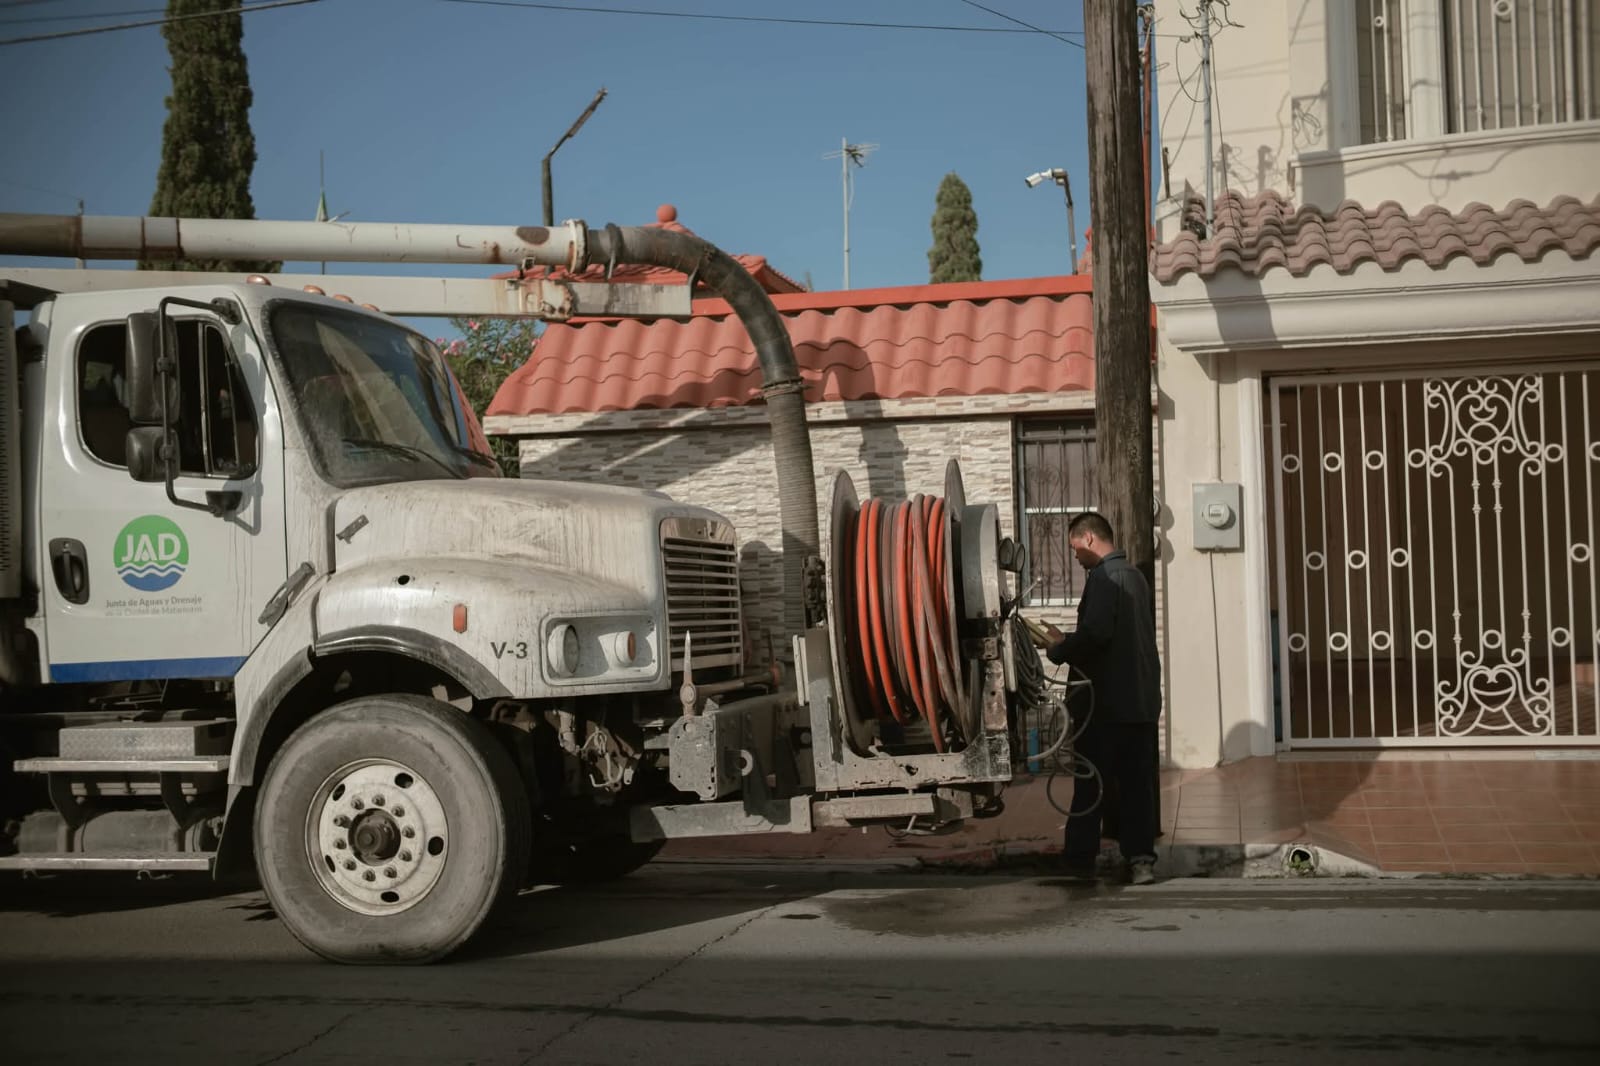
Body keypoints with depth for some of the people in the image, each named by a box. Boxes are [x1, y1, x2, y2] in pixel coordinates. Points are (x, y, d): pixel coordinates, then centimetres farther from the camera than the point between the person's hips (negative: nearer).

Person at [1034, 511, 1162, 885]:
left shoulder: (1103, 578, -13)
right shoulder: (1136, 577, 16)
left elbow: (1096, 633, -23)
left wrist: (1058, 651, -6)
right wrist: (1067, 641, 18)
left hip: (1106, 703, -8)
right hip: (1143, 700, 8)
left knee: (1091, 784, 0)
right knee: (1137, 781, 7)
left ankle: (1080, 861, 5)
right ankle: (1141, 858, 4)